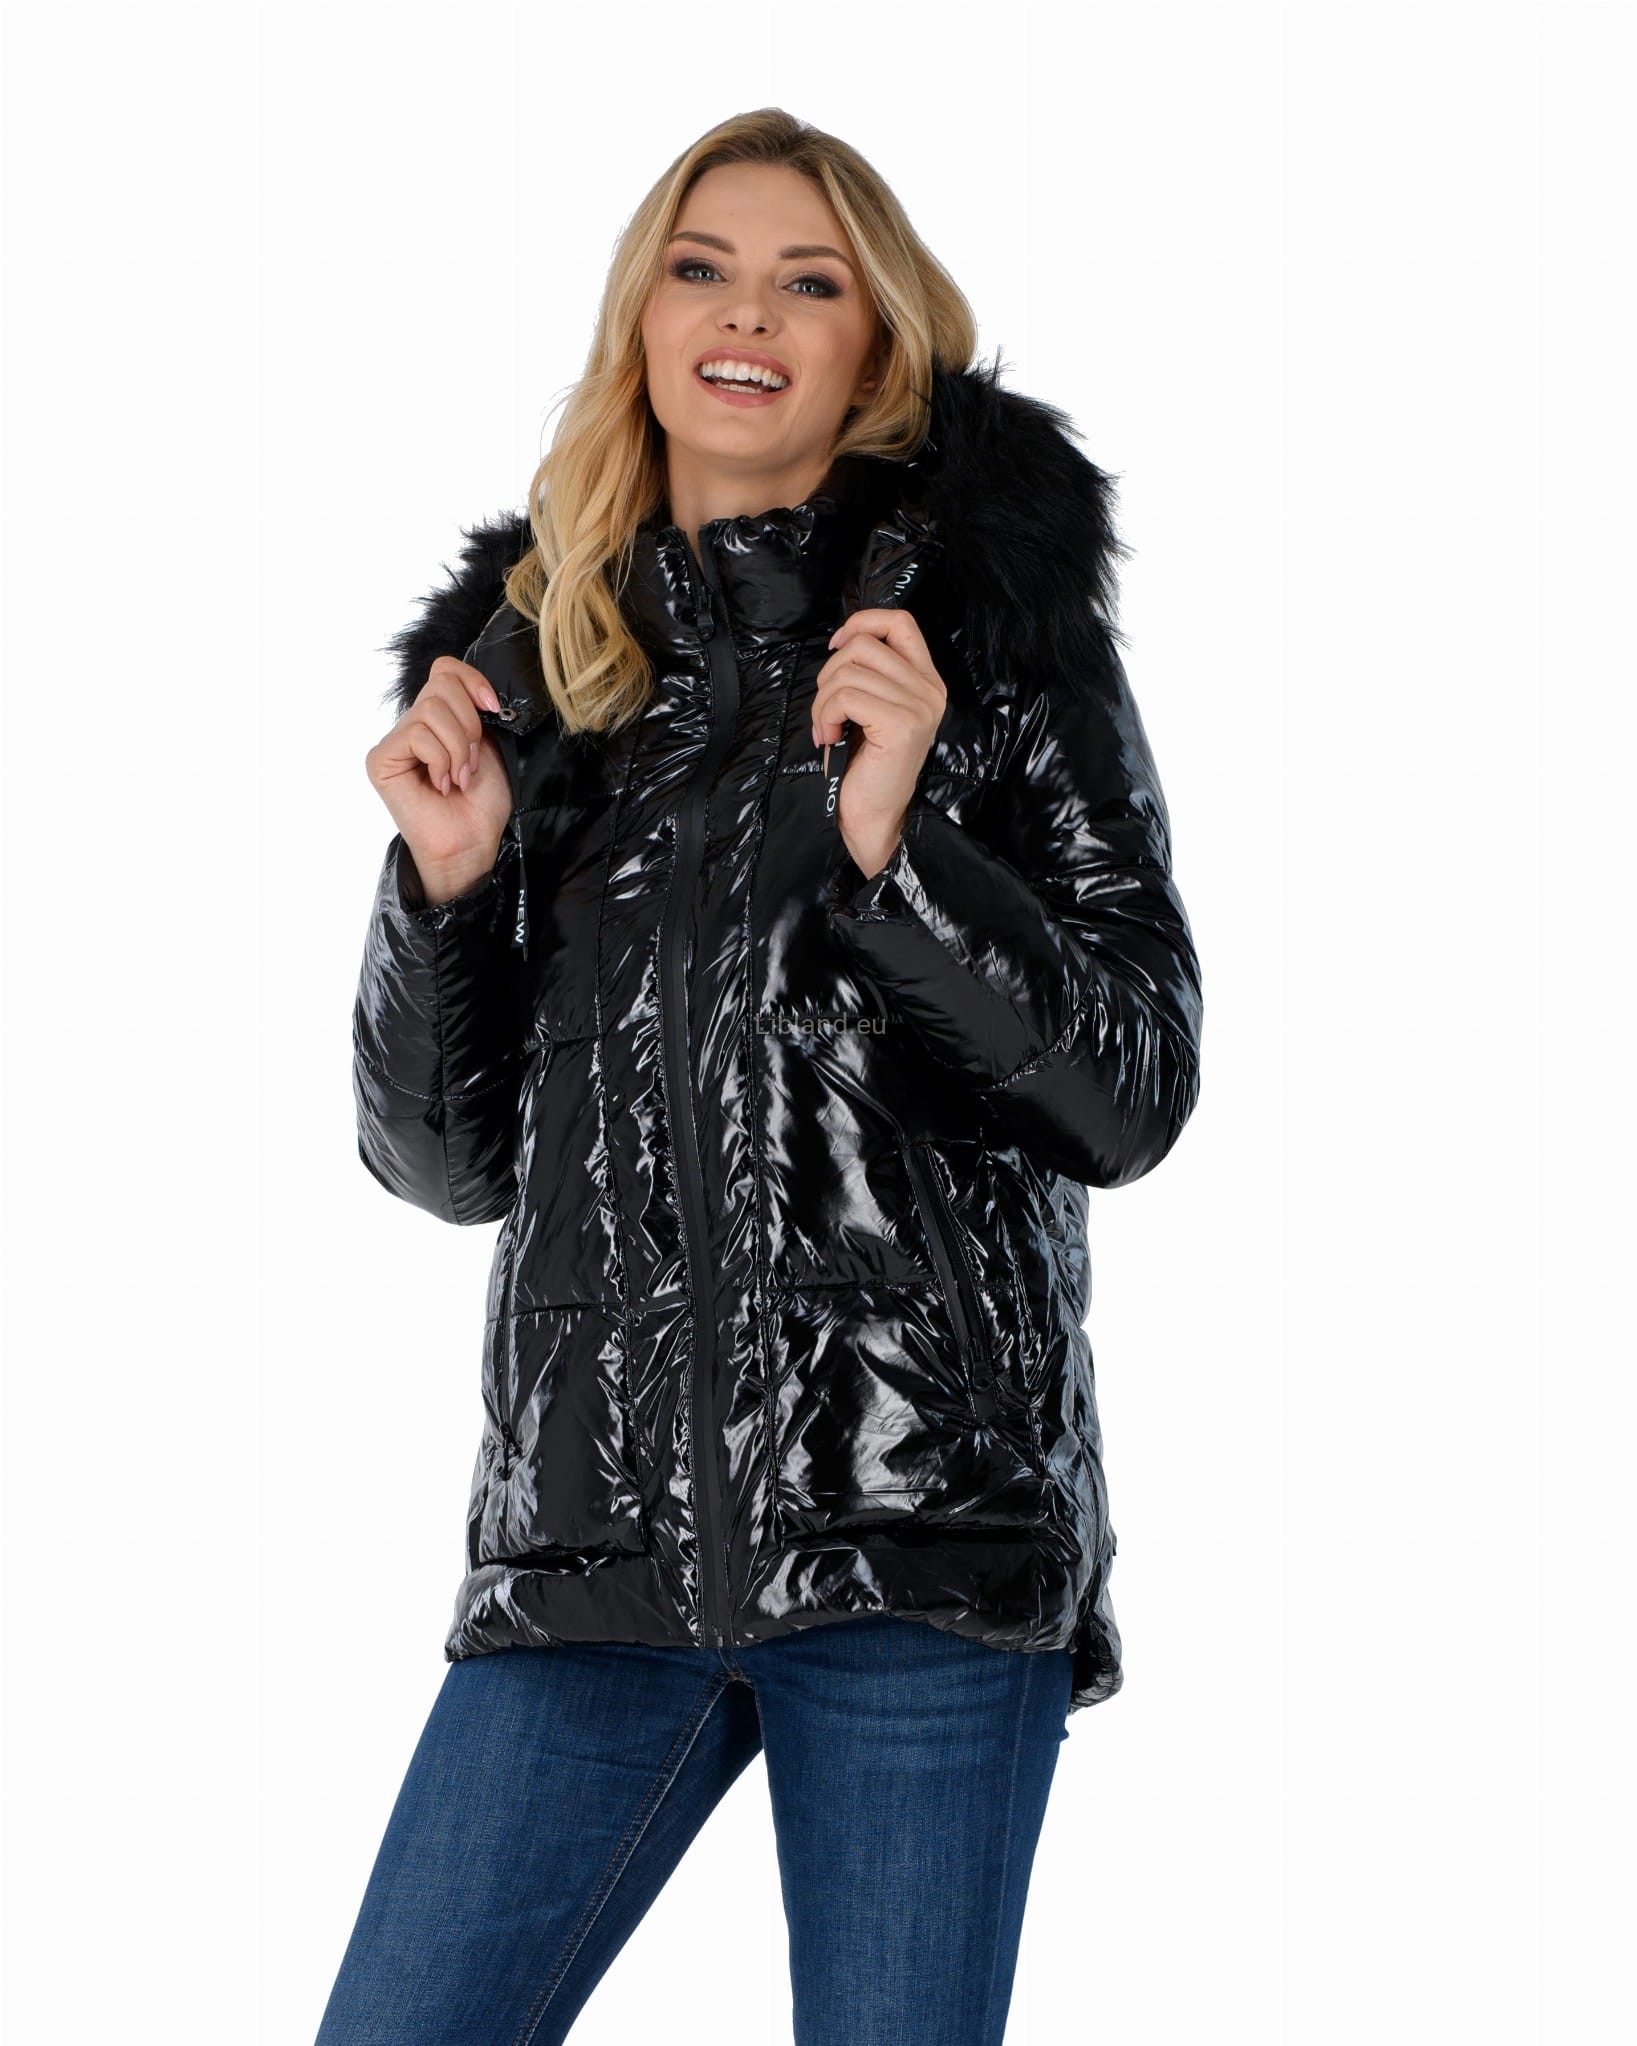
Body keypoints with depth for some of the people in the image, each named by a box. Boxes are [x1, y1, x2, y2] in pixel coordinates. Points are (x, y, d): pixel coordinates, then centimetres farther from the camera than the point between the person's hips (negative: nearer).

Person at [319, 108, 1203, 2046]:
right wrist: (444, 880, -1)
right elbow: (444, 1160, 16)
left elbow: (1133, 1093, -1)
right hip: (593, 1516, 3)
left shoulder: (997, 630, 5)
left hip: (917, 1515, -3)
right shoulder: (528, 656, 14)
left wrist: (894, 845, -14)